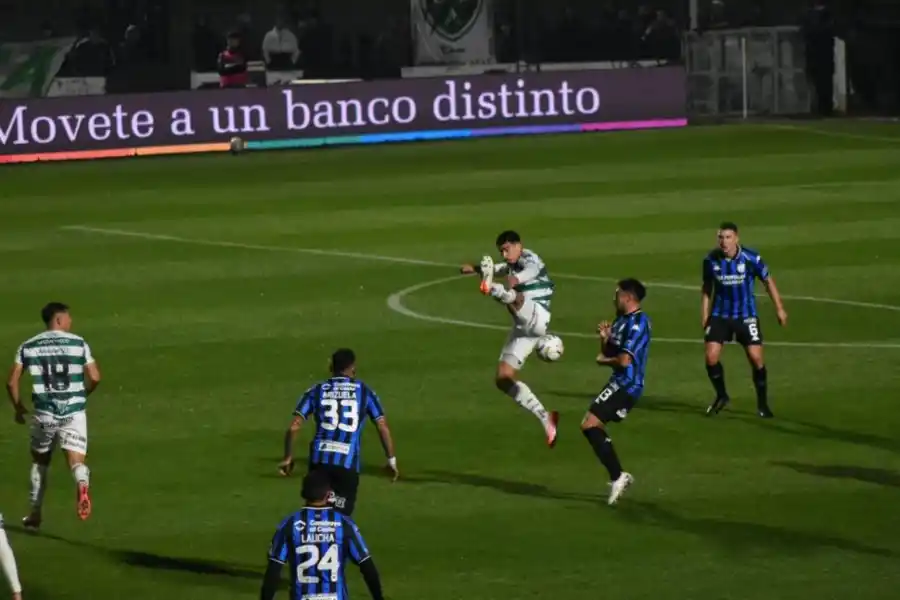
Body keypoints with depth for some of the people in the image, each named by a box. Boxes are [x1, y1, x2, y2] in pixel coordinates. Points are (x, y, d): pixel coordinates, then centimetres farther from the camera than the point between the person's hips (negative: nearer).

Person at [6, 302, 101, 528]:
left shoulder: (28, 346, 5)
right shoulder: (78, 343, 1)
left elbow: (12, 382, 2)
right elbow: (95, 378, -4)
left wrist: (18, 408, 17)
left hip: (44, 412, 2)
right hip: (74, 411, -2)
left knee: (40, 461, 21)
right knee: (76, 460, -2)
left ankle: (35, 514, 25)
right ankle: (83, 483, -38)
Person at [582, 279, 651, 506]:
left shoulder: (637, 323, -17)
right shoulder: (622, 321, 14)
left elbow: (624, 360, -25)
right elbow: (609, 354, 18)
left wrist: (603, 360, -6)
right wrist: (605, 338, -1)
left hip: (626, 385, -10)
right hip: (620, 383, 10)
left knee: (590, 425, -15)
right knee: (594, 427, 16)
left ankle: (617, 476, -13)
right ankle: (618, 477, 20)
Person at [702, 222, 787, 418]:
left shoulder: (751, 259, -17)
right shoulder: (711, 260, -9)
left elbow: (768, 281, -1)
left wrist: (779, 308, 2)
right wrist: (705, 318, 7)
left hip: (746, 316, -2)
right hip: (720, 315, 2)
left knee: (756, 358, -7)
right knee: (711, 356, -9)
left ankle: (762, 404, 11)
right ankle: (721, 396, 17)